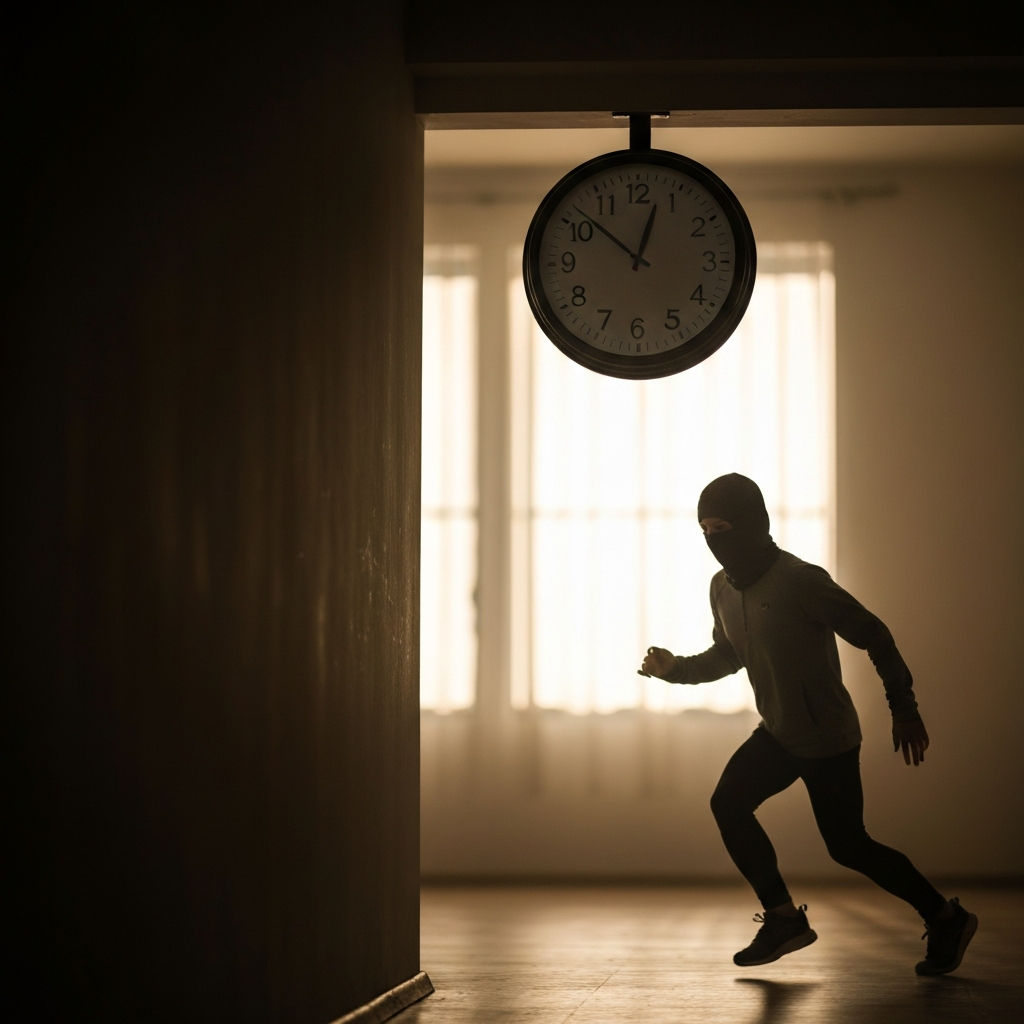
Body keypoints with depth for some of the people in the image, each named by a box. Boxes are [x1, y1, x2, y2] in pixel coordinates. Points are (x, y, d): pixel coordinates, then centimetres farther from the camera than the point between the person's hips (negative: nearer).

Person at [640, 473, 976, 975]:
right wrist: (676, 667, -1)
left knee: (847, 845, -4)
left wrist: (904, 709, -15)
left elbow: (874, 636, -17)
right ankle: (783, 918, 3)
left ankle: (947, 919, 14)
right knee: (728, 802, -8)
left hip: (828, 739, -7)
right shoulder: (722, 588, 1)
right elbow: (727, 655, 18)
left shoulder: (800, 581, -23)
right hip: (778, 734, 7)